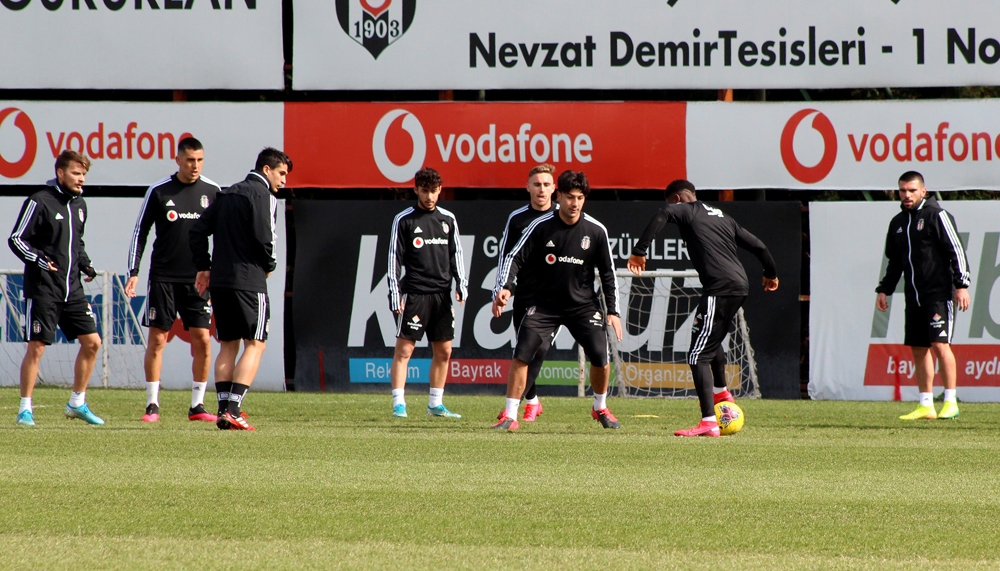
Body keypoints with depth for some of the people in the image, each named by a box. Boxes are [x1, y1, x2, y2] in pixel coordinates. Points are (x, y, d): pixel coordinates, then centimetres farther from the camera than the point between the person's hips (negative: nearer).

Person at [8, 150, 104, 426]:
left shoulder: (79, 204, 13)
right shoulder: (39, 202, -9)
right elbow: (16, 239, -9)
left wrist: (86, 266, 9)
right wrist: (39, 260, -23)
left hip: (72, 289, 7)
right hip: (42, 288, -7)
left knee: (92, 342, 3)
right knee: (36, 347, -6)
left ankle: (77, 403, 16)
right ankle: (25, 408, 3)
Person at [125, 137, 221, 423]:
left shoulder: (212, 192, 4)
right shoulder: (159, 191, -1)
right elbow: (140, 232, 3)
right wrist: (133, 272, -4)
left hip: (198, 279, 2)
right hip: (163, 278, -2)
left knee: (202, 340, -3)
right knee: (157, 339, -2)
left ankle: (197, 405, 5)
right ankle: (152, 405, 4)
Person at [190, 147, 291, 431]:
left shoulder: (227, 194, 18)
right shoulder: (262, 195, -7)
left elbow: (199, 229, 15)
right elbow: (264, 236, -18)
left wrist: (203, 267, 19)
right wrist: (269, 265, 1)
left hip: (219, 280, 8)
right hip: (248, 280, -8)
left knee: (228, 344, 13)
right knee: (255, 343, -3)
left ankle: (224, 407, 7)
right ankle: (232, 410, -14)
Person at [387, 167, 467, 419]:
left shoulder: (448, 219, 11)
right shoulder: (404, 220, -1)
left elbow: (456, 254, 16)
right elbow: (394, 259, -2)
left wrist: (461, 284, 3)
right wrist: (395, 294, -8)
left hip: (442, 294, 5)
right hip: (414, 293, -4)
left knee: (444, 351, 7)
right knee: (404, 349, -8)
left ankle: (436, 404, 16)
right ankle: (399, 404, -7)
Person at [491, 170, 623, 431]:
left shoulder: (596, 231, -5)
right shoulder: (541, 226, -9)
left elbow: (607, 272, 4)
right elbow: (515, 258, -10)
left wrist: (613, 311, 1)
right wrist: (505, 288, -27)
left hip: (583, 304, 1)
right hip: (545, 305, -1)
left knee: (601, 358, -11)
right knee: (521, 354, -16)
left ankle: (600, 408, 18)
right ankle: (509, 415, -7)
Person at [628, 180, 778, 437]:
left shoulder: (687, 210, 4)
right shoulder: (722, 217, 25)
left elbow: (663, 214, -20)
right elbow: (757, 246, 28)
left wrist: (639, 251, -19)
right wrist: (771, 273, 46)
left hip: (720, 288, -9)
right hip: (740, 286, 9)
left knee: (698, 356, -9)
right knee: (711, 338, 35)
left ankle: (709, 423, -18)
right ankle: (721, 392, 53)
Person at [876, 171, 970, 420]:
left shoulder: (936, 215, -6)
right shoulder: (898, 222, 15)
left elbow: (956, 250, -9)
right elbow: (894, 261, 25)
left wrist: (961, 284, -15)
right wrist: (884, 290, 19)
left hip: (939, 293, -7)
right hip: (914, 296, 7)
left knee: (939, 344, -13)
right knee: (918, 349, 6)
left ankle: (951, 402, -9)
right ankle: (926, 405, 11)